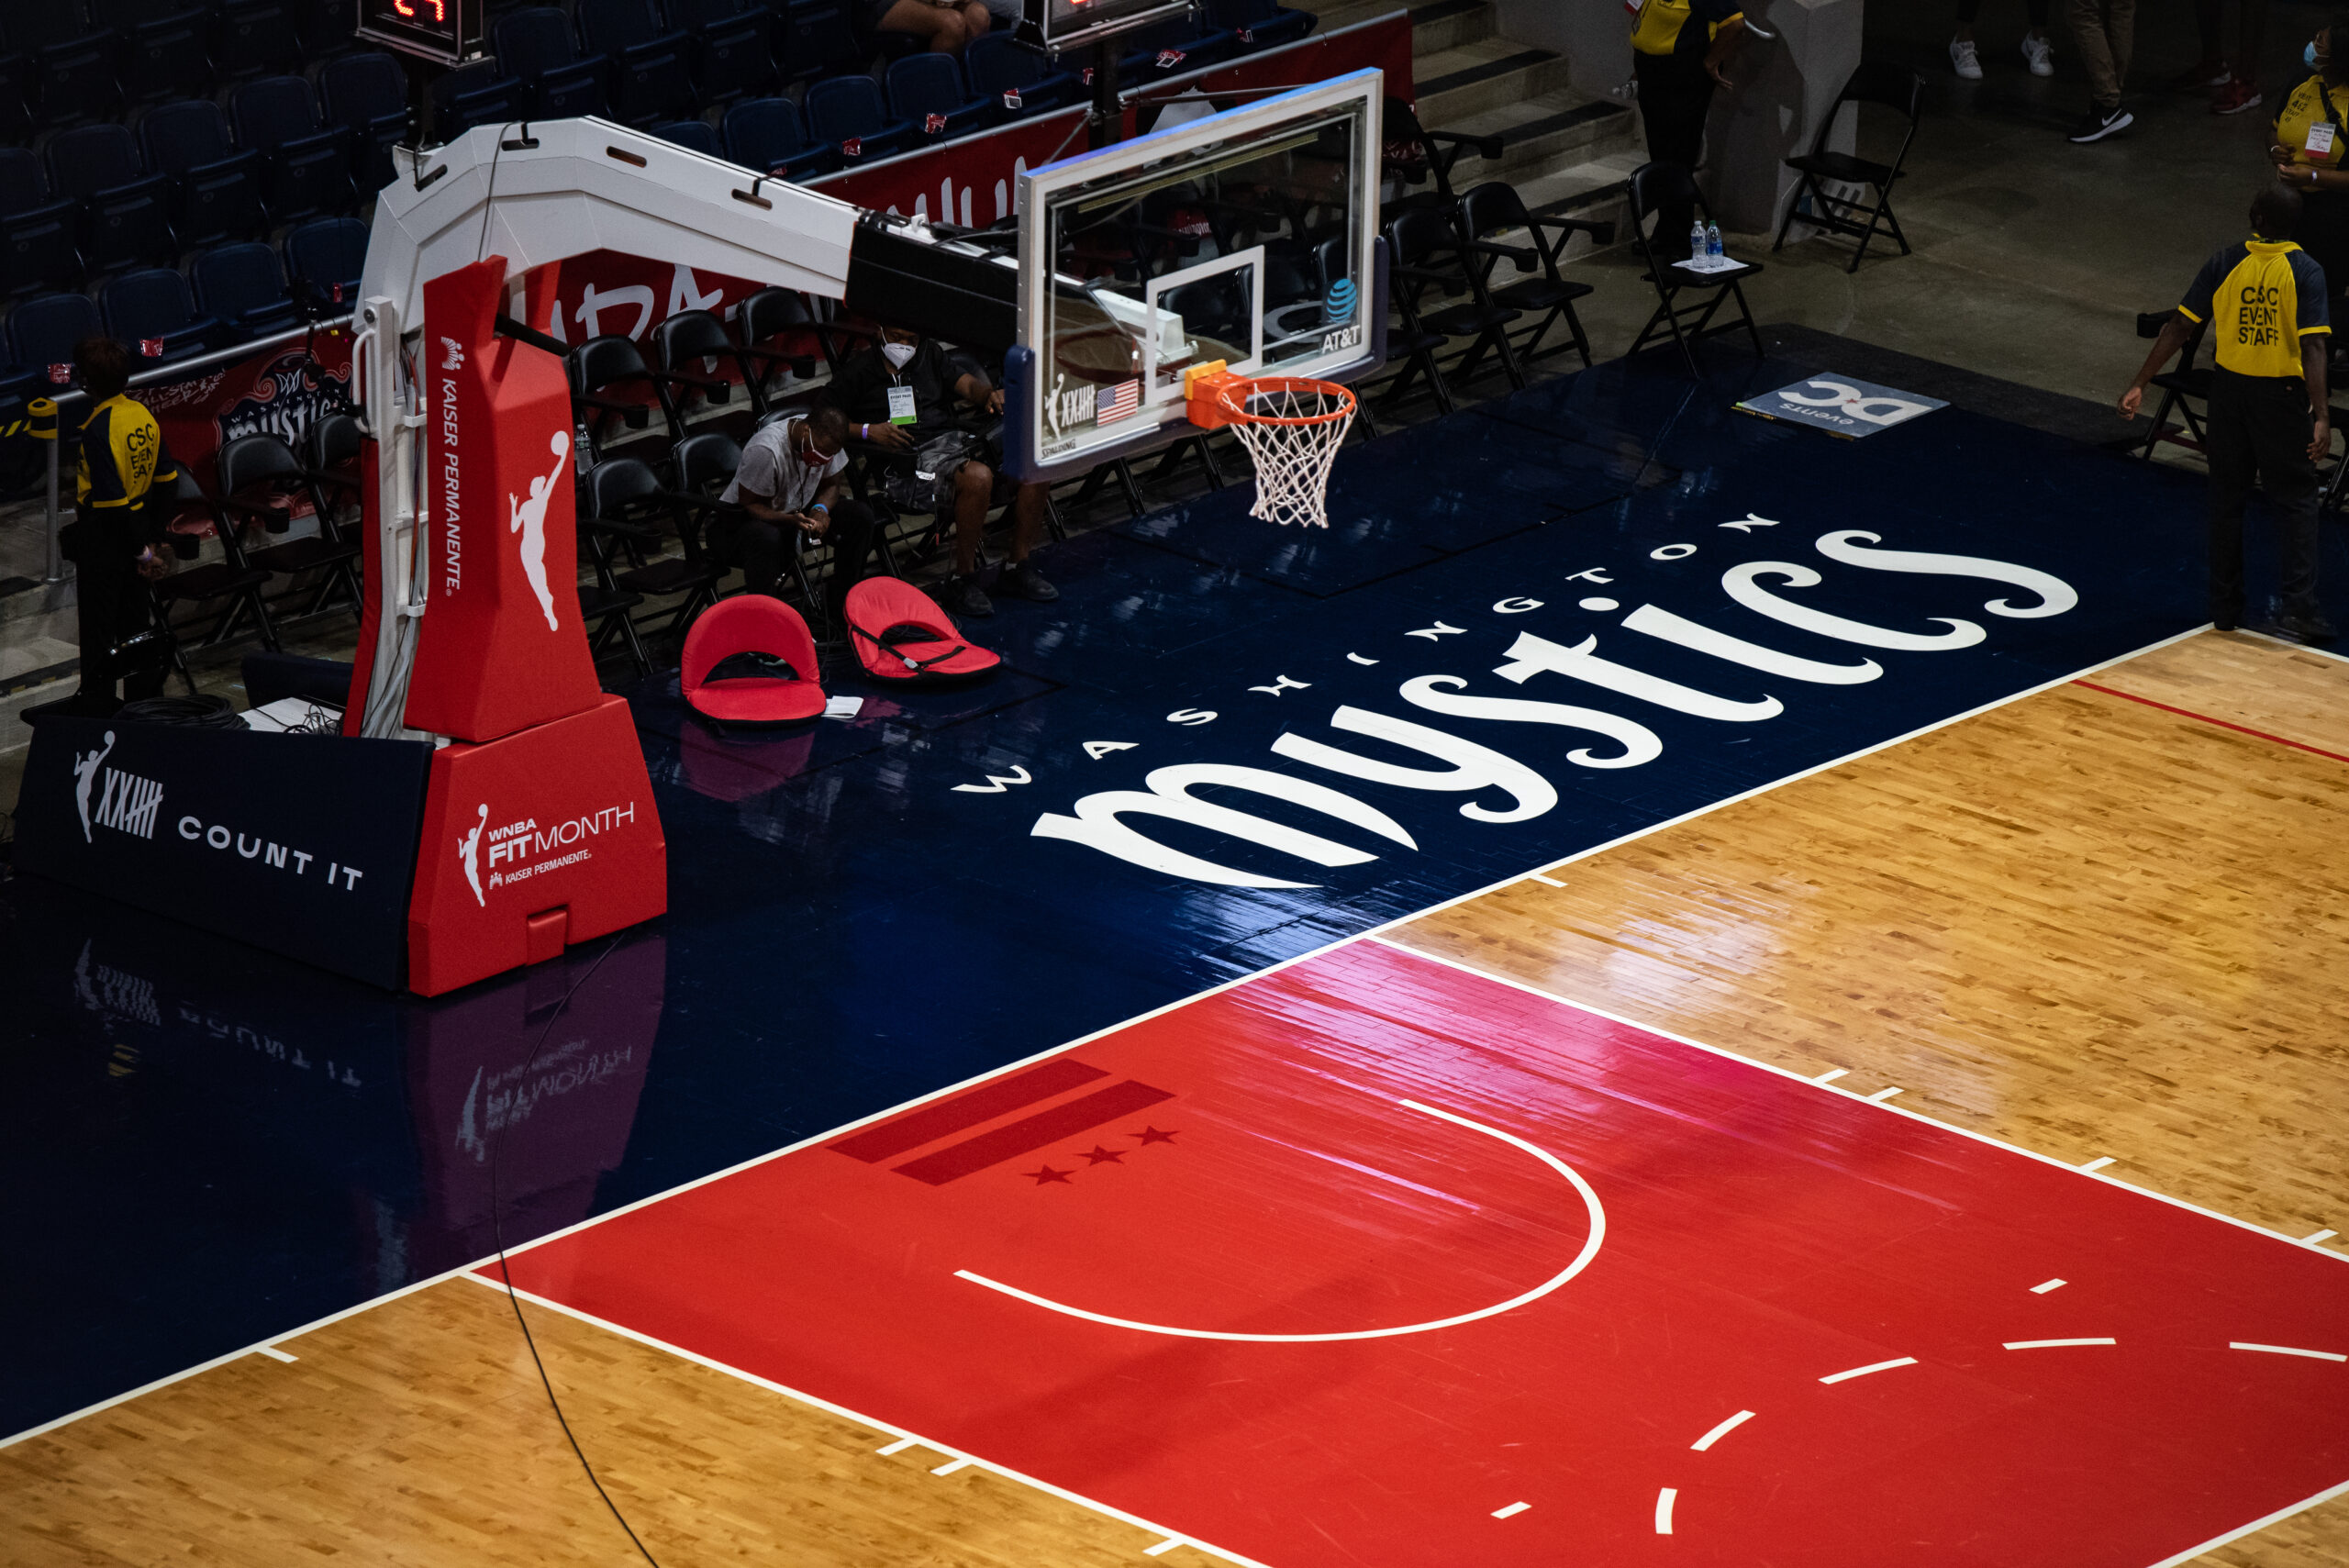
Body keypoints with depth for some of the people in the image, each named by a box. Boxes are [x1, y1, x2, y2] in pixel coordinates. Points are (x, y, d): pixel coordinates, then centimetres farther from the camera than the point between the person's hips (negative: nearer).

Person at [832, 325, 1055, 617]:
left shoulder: (930, 354, 22)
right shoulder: (858, 371, 6)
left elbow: (967, 384, 13)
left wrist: (990, 395, -11)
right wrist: (868, 431, -12)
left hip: (954, 439, 6)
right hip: (911, 455, -6)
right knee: (977, 477, -36)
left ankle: (1018, 568, -5)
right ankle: (963, 580, -24)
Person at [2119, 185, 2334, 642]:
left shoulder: (2225, 262, -6)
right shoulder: (2305, 272, -12)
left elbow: (2179, 328, -5)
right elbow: (2312, 348, -21)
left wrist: (2140, 385, 1)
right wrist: (2321, 418, -24)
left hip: (2230, 386, 2)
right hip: (2283, 394, -2)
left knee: (2227, 499, 15)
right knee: (2297, 501, 7)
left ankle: (2224, 609, 21)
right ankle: (2299, 608, -3)